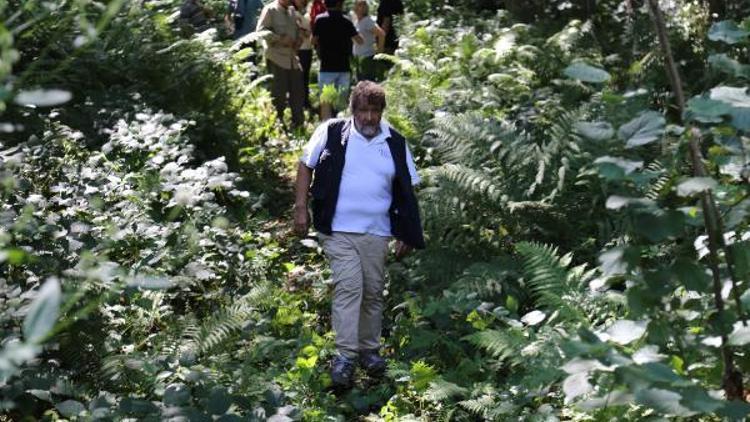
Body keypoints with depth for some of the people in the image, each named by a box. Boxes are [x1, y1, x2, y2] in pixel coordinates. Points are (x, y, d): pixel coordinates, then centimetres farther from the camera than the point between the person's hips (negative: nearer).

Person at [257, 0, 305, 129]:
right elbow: (261, 30, -14)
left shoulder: (292, 11, 17)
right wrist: (280, 39, -19)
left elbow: (298, 30, 27)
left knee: (298, 91, 6)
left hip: (293, 57, 7)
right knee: (279, 94, -3)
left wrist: (299, 39, 4)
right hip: (277, 58, -7)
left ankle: (298, 122, 16)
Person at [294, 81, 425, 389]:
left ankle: (370, 349, 25)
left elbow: (407, 191, 10)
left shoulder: (395, 143, 4)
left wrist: (407, 234, 7)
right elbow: (305, 166, 5)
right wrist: (301, 208, -2)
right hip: (338, 230, -3)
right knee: (349, 286, -15)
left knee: (373, 292, 10)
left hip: (377, 233, 3)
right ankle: (345, 355, -13)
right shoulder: (331, 133, -4)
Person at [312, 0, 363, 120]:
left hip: (327, 67, -2)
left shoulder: (320, 20, -5)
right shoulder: (346, 22, -1)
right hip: (344, 67, 2)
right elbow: (359, 41, 2)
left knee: (326, 101, 3)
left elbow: (314, 41, 1)